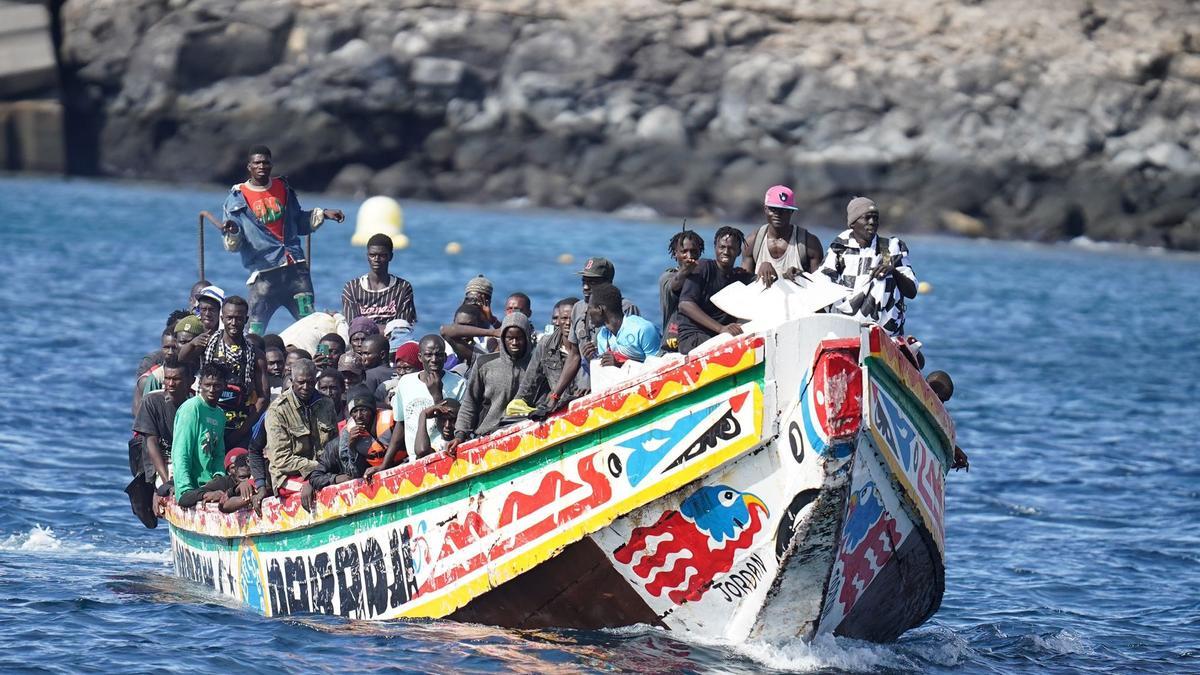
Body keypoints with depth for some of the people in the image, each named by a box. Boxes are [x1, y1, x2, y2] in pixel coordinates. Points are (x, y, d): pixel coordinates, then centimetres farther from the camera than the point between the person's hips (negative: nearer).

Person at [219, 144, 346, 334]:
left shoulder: (283, 188, 14)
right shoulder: (237, 197, 2)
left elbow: (299, 224, 25)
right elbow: (232, 245, -1)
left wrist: (322, 214, 13)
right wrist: (232, 231, -23)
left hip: (295, 267, 3)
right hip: (264, 272, -3)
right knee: (255, 331, -8)